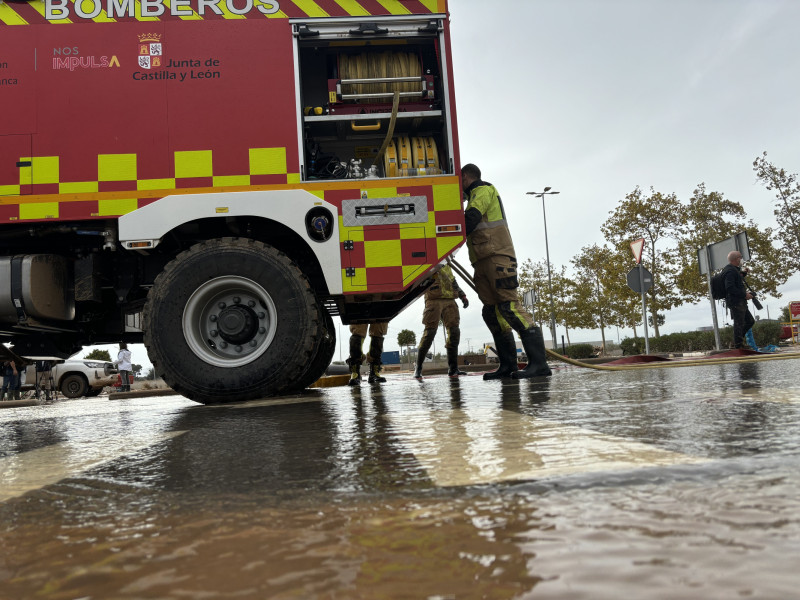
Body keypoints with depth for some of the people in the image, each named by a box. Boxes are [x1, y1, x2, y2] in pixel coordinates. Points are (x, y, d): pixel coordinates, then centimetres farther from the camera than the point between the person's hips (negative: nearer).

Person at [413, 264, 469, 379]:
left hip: (449, 301, 6)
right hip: (433, 300, -6)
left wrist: (462, 296, 23)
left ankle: (453, 368, -2)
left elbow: (453, 282, 32)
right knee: (430, 332, -11)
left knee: (454, 331, -5)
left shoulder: (446, 266, 27)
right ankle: (418, 368, -2)